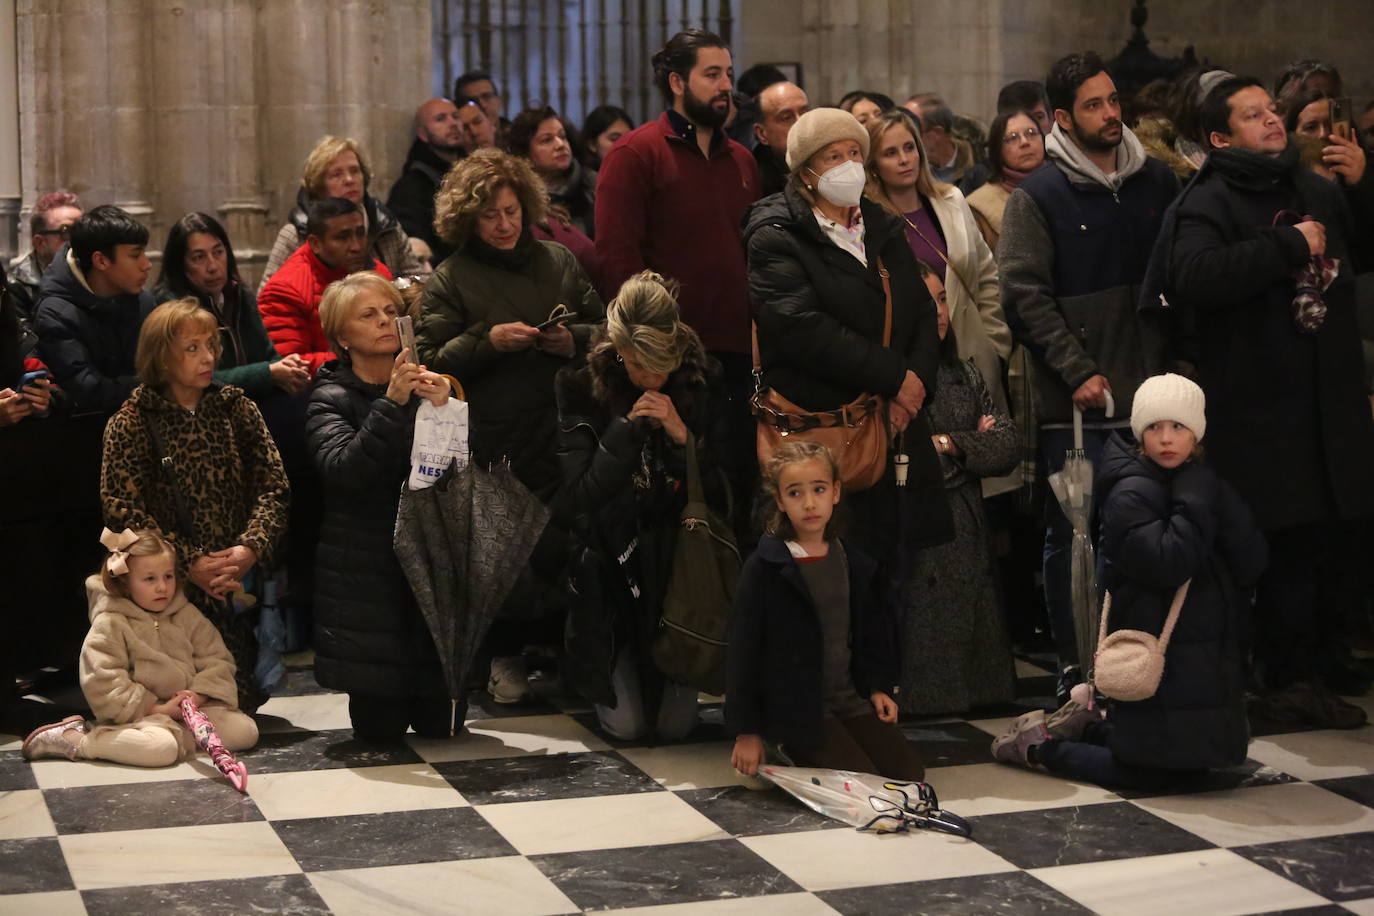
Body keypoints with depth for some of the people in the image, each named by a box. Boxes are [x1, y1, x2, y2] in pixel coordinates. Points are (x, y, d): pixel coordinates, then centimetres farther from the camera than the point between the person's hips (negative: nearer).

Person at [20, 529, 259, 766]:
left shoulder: (188, 616, 9)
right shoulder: (109, 625, -6)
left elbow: (216, 659, 9)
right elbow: (103, 682, -13)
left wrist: (198, 695, -12)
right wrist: (156, 709, -17)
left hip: (192, 707, 6)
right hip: (138, 714, -6)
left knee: (245, 731, -12)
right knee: (161, 748, -38)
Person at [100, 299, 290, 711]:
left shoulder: (237, 408, 11)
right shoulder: (131, 422, 2)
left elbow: (273, 487, 3)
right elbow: (120, 507, -7)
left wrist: (252, 547, -16)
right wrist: (189, 562, -16)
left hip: (242, 577, 3)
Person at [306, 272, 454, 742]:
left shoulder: (422, 385, 10)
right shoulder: (330, 399, 1)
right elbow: (343, 469, -18)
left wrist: (444, 410, -16)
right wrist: (392, 404, -25)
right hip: (365, 573, -2)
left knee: (440, 722, -3)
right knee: (379, 728, -4)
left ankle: (428, 706, 30)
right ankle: (386, 702, 29)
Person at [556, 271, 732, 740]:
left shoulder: (706, 381, -6)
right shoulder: (581, 385, -9)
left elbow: (722, 493, -5)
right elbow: (581, 495, -12)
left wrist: (681, 437, -20)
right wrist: (627, 428, -22)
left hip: (680, 562, 1)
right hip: (612, 565, -1)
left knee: (675, 724, -3)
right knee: (627, 724, -5)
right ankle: (591, 670, 29)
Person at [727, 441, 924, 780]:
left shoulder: (855, 561, 7)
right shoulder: (765, 567, -10)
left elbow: (872, 629, 19)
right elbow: (744, 648, -8)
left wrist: (878, 687, 6)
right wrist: (747, 731, -9)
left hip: (850, 699, 6)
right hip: (796, 709, -6)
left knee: (909, 774, -5)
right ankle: (793, 753, 5)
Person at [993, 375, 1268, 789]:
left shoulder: (1196, 485, 9)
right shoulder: (1131, 494, -13)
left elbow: (1251, 565, -1)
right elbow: (1168, 564, -28)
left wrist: (1220, 501, -12)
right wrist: (1194, 504, -19)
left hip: (1206, 657, 8)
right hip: (1157, 657, -8)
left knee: (1194, 760, 17)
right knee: (1156, 771, -6)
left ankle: (1086, 724, 29)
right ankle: (1039, 746, 10)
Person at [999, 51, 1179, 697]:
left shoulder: (1157, 183, 10)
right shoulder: (1037, 198, -3)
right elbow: (1024, 295, -8)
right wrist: (1078, 372, -13)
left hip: (1151, 392, 4)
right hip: (1076, 401, -4)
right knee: (1073, 534, 1)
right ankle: (1074, 668, 9)